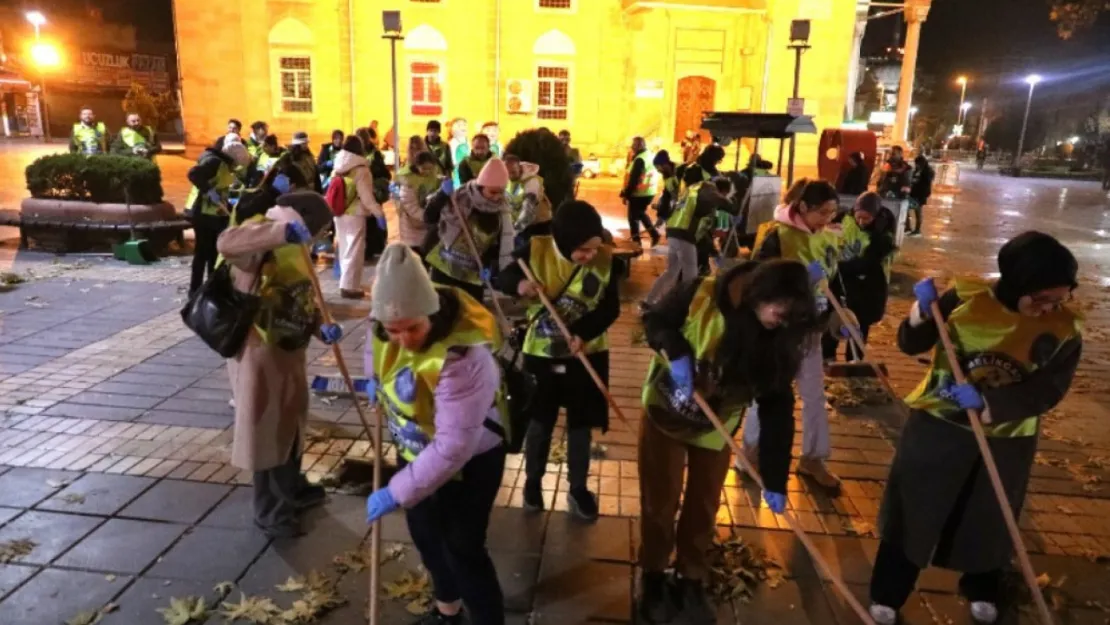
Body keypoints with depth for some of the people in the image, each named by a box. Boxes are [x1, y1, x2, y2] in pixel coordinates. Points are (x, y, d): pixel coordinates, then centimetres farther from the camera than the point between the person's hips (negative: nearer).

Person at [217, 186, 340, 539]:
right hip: (260, 352, -9)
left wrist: (320, 327, -6)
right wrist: (282, 231, -48)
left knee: (290, 422, 23)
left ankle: (292, 489, 43)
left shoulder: (296, 250, 10)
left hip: (289, 350, 9)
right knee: (265, 428, 4)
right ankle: (268, 511, 20)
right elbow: (226, 243, -41)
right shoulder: (263, 236, -18)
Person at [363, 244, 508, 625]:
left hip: (469, 461, -8)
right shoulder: (385, 322, -18)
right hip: (415, 450, 8)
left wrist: (396, 493, -35)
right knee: (425, 536, 23)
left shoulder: (463, 359, -41)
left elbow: (453, 447, -39)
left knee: (463, 550, -1)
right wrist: (375, 382, 5)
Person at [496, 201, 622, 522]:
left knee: (581, 424, 13)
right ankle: (533, 481, 38)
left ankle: (578, 489, 33)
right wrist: (519, 284, -31)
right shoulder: (536, 250, -17)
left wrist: (584, 333, -27)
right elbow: (502, 278, -7)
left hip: (587, 355, 1)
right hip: (540, 353, 0)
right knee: (540, 421, 15)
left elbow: (611, 308, -9)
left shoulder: (607, 260, -15)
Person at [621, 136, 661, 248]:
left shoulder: (640, 159, -22)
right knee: (641, 213, 26)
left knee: (633, 217, 4)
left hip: (639, 193, -9)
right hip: (649, 192, 9)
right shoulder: (649, 155, 9)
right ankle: (654, 233, 20)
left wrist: (626, 194, -16)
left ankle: (636, 241, 9)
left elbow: (633, 179, -23)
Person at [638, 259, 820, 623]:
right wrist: (676, 353, -32)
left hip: (716, 427, 2)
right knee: (659, 502, 7)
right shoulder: (702, 295, -26)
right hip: (665, 412, -2)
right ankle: (653, 579, 29)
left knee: (703, 508, 11)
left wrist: (775, 479, -15)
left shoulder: (780, 342, -19)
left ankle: (691, 581, 33)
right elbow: (655, 320, -11)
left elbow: (777, 409, -15)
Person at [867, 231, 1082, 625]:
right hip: (939, 426, -1)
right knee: (912, 511, 9)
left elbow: (1047, 391, -18)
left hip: (1007, 441, 2)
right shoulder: (967, 297, -15)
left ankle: (981, 590, 49)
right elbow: (911, 344, -10)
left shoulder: (1065, 330, -11)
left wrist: (985, 402, -32)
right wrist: (922, 310, -29)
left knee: (989, 518, 21)